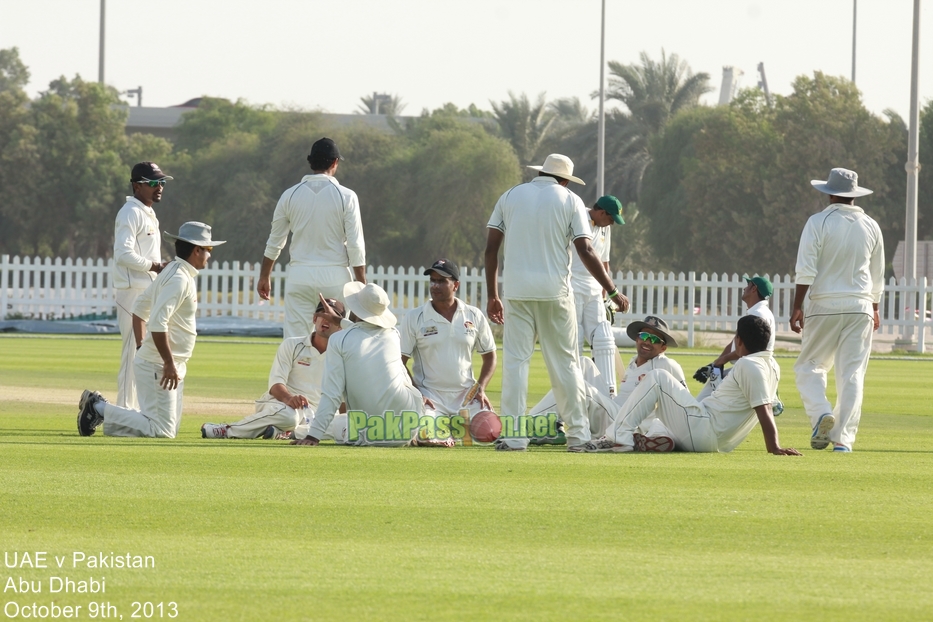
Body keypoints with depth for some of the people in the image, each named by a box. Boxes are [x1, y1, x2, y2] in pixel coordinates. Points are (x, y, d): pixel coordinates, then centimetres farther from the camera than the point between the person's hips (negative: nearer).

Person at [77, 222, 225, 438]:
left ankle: (99, 407, 14)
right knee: (162, 431, -11)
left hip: (170, 364, 11)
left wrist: (140, 345, 22)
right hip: (158, 365, -11)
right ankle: (100, 409, -4)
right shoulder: (180, 279, -17)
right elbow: (158, 322, -27)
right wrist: (169, 363, -25)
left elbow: (140, 307, 23)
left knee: (169, 429, 13)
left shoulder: (171, 272, 14)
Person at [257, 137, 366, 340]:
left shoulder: (290, 195, 3)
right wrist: (362, 285, -1)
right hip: (335, 276, -2)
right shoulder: (346, 196, -4)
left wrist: (264, 277, 22)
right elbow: (355, 246, -6)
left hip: (300, 276, 2)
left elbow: (274, 242, 11)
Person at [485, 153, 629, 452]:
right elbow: (585, 251, -4)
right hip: (555, 292, -1)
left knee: (515, 361, 1)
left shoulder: (510, 197, 11)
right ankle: (578, 436, 4)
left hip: (517, 291, 1)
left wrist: (492, 296, 12)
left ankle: (513, 437, -6)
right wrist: (613, 292, 0)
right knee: (565, 363, 5)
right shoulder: (570, 201, 4)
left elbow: (491, 249, 6)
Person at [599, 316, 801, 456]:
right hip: (716, 445, 10)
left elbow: (763, 409, -26)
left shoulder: (748, 365, -16)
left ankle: (620, 437, -10)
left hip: (701, 432, -10)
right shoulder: (772, 367, 11)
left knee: (657, 378, -6)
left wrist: (774, 448, -32)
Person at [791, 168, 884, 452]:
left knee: (809, 366, 8)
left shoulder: (818, 222, -5)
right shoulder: (871, 226, 7)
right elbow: (877, 275, 17)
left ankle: (821, 413, -17)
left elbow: (805, 270, -12)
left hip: (823, 306, -3)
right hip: (860, 306, 3)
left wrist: (797, 307, -9)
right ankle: (843, 437, -2)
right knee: (852, 374, 4)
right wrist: (874, 309, 29)